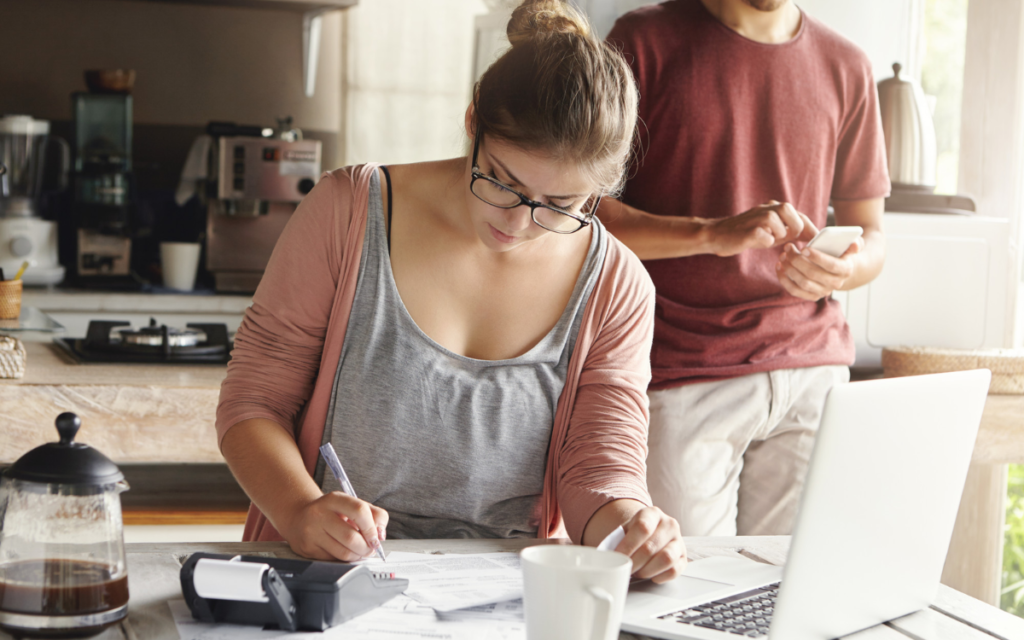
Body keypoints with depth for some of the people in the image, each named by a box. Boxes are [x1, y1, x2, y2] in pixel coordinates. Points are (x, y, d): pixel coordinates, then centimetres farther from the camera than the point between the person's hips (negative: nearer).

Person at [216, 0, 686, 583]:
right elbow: (252, 401, -2)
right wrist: (301, 510, -22)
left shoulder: (616, 288, 0)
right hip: (329, 582, 0)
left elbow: (602, 466, -2)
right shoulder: (348, 213, -5)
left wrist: (627, 523, -26)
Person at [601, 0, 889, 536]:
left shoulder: (845, 68, 12)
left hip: (812, 370, 3)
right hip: (680, 376, -3)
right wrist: (711, 233, -19)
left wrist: (843, 270, -8)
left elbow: (871, 238, 16)